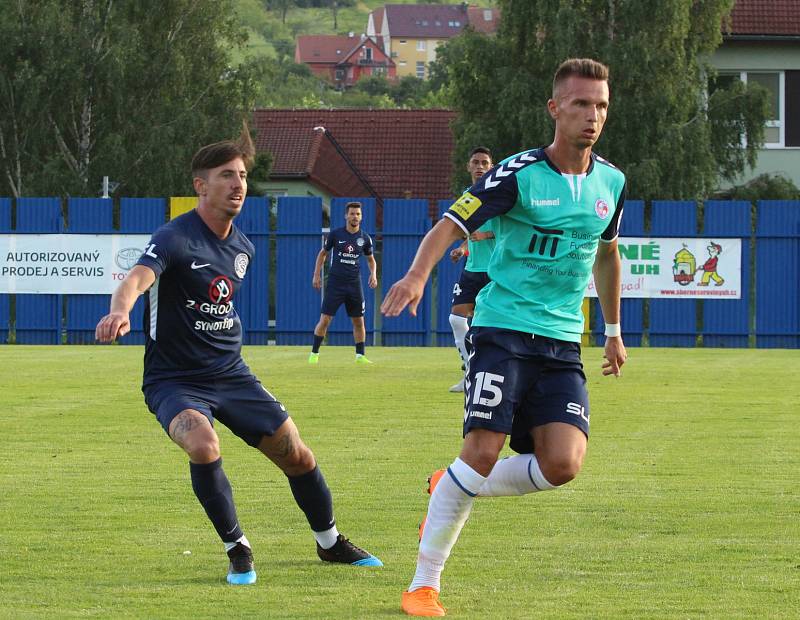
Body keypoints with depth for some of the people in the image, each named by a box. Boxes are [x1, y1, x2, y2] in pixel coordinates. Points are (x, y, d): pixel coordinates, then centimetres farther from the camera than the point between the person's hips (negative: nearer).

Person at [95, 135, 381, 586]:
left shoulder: (242, 247, 6)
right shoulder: (176, 239, -19)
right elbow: (136, 280, -38)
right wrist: (120, 312, -59)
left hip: (231, 375, 6)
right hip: (174, 380, -6)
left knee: (297, 456, 6)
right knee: (203, 444, -34)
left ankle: (330, 542, 33)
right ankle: (237, 549, -14)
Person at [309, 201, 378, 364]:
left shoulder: (364, 238, 4)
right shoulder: (335, 234, -3)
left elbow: (370, 259, 18)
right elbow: (323, 253, 9)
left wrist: (373, 273, -1)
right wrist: (316, 275, 2)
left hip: (354, 284, 3)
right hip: (335, 282, -3)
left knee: (359, 321, 4)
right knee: (324, 320, -7)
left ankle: (360, 355, 15)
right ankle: (314, 354, 1)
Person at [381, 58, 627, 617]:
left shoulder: (610, 182, 8)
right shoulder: (520, 174, -9)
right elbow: (449, 226, -13)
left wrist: (614, 330, 31)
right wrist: (418, 274, -32)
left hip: (563, 343, 5)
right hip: (503, 328, -5)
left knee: (563, 462, -14)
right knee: (483, 450, -16)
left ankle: (454, 490, 13)